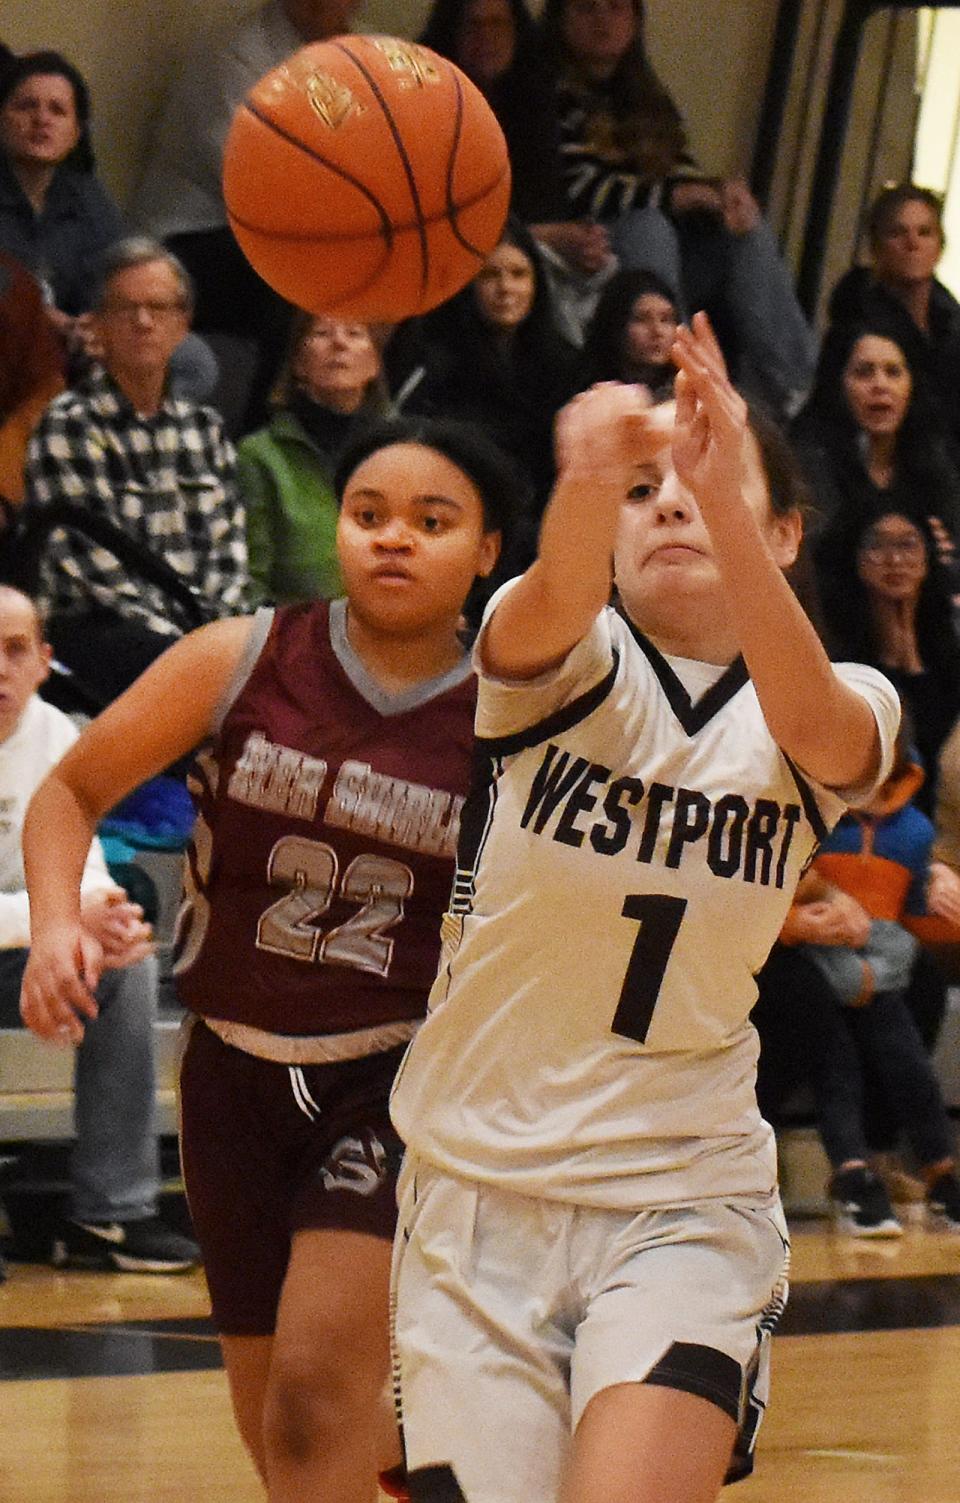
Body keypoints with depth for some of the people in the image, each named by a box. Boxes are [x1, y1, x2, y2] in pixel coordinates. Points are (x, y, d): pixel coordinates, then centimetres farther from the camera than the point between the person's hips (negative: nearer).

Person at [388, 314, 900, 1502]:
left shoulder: (840, 714, 0)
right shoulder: (564, 660, -5)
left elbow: (808, 718, -25)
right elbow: (552, 608, -30)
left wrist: (726, 498, -44)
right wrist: (590, 482, -54)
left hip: (685, 1200, 0)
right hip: (480, 1181, 0)